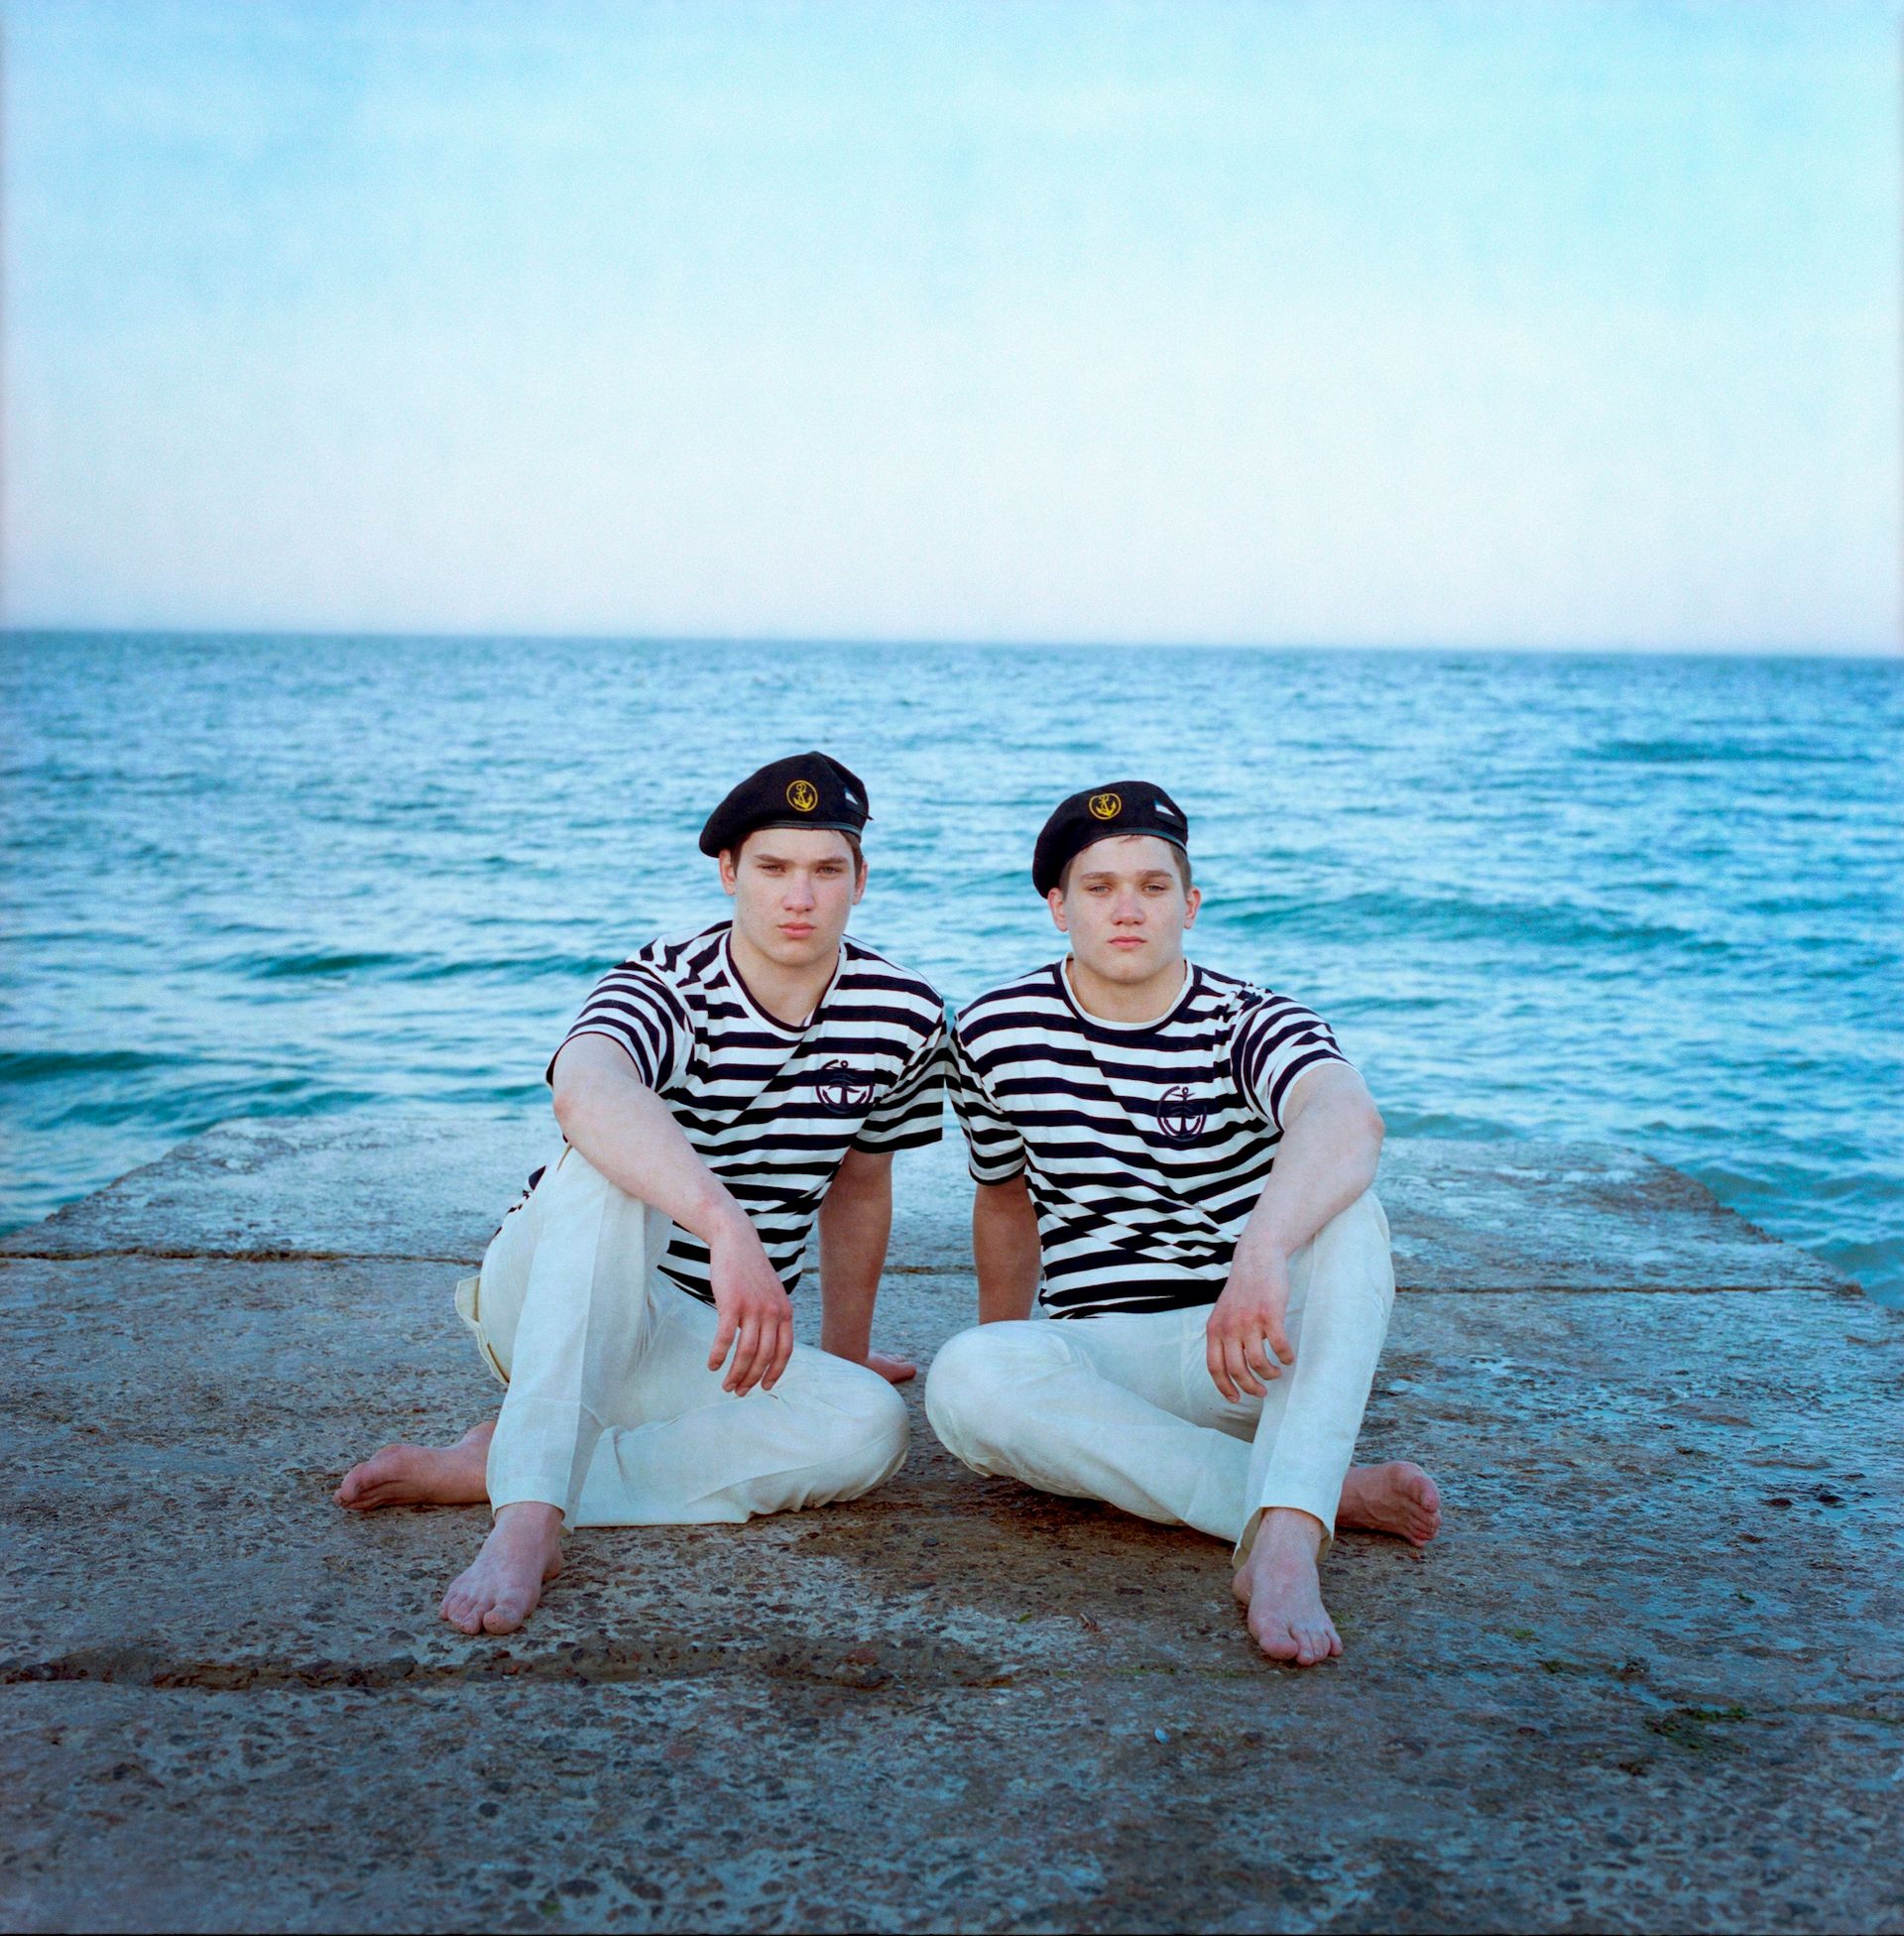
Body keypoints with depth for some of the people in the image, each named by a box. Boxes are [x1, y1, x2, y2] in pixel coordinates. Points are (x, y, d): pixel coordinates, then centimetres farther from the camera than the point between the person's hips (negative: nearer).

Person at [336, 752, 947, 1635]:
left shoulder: (903, 1017, -4)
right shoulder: (666, 986, -20)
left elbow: (859, 1185, 12)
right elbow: (585, 1090, -45)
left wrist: (844, 1355, 21)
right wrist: (727, 1227, -60)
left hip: (698, 1340, 5)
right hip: (545, 1296, -4)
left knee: (870, 1427, -26)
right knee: (613, 1162, -36)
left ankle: (493, 1467, -24)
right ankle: (528, 1515, -45)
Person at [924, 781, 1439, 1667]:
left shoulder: (1251, 1023, -9)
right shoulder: (994, 1032, 1)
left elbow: (1347, 1120, -33)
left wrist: (1262, 1254, -53)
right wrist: (1011, 1370, 28)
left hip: (1264, 1355, -2)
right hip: (1103, 1354, 2)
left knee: (1344, 1210, -31)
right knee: (964, 1381, -31)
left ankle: (1284, 1537, -45)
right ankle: (1329, 1495, -28)